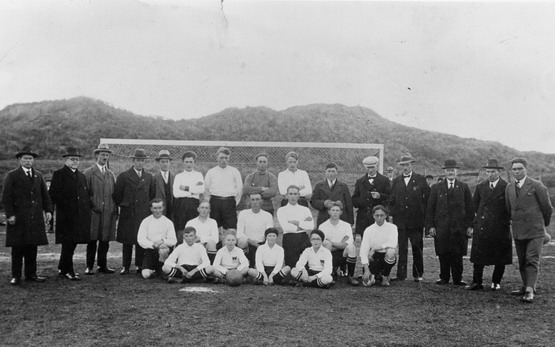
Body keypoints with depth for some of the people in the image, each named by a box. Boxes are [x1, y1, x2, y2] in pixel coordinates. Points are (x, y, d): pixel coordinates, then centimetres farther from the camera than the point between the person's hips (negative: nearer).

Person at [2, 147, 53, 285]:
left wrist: (48, 210, 3)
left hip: (35, 218, 4)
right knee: (17, 248, 0)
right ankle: (16, 276, 7)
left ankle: (31, 274, 15)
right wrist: (10, 214, -12)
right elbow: (6, 197, -4)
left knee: (32, 247, 7)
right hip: (18, 218, -4)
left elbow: (45, 195, 14)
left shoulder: (38, 176, 15)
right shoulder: (12, 176, 1)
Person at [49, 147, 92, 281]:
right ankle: (68, 271, 5)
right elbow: (53, 195, -10)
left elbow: (86, 195, 22)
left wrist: (89, 207, 7)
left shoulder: (81, 176, 19)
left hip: (80, 216, 7)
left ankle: (62, 268, 24)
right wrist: (65, 206, -15)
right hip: (66, 216, -7)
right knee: (68, 243, -3)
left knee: (72, 243, 12)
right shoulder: (59, 174, -2)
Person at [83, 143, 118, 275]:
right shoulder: (88, 172, 4)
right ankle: (89, 266, 6)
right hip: (94, 212, -4)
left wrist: (115, 210, 10)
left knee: (105, 240, 5)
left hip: (108, 213, 4)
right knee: (92, 240, -1)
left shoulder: (111, 174, 18)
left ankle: (103, 265, 13)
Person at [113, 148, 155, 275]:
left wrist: (148, 206, 8)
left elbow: (152, 194, 18)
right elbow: (116, 194, 3)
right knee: (127, 241, 2)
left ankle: (140, 266, 11)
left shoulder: (149, 177, 12)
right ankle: (126, 267, 9)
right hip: (128, 214, -2)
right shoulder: (124, 176, 2)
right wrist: (123, 205, 1)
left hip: (144, 214, 2)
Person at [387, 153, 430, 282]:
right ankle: (401, 275, 8)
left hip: (416, 220, -2)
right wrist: (392, 214, 4)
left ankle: (418, 275, 16)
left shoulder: (420, 180, 2)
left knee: (417, 248, 5)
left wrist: (423, 214, -3)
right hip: (400, 220, 2)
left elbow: (427, 198, 1)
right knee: (402, 249, 3)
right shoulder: (396, 181, 10)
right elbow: (391, 200, 14)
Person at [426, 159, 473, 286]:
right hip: (441, 227, 1)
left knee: (457, 255, 0)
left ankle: (457, 279, 9)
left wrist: (469, 225, 0)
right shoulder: (436, 188, 9)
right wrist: (430, 225, -2)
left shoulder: (464, 187, 9)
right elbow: (430, 208, 6)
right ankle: (444, 277, 13)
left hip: (459, 227, 0)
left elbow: (470, 207, 8)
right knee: (443, 255, 3)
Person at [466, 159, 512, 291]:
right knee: (478, 256, 2)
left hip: (500, 227, -3)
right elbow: (475, 204, 18)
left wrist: (505, 220, 3)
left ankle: (496, 282, 18)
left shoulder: (507, 187, -6)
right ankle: (476, 282, 7)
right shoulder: (480, 187, 6)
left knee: (500, 258, 5)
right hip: (481, 226, 3)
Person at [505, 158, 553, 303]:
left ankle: (530, 291, -13)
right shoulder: (509, 188, 8)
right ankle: (526, 286, 22)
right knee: (522, 261, 11)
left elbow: (547, 208, 2)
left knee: (532, 260, -10)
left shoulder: (537, 186, -7)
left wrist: (544, 224, 13)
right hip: (518, 231, 5)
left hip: (535, 231, -5)